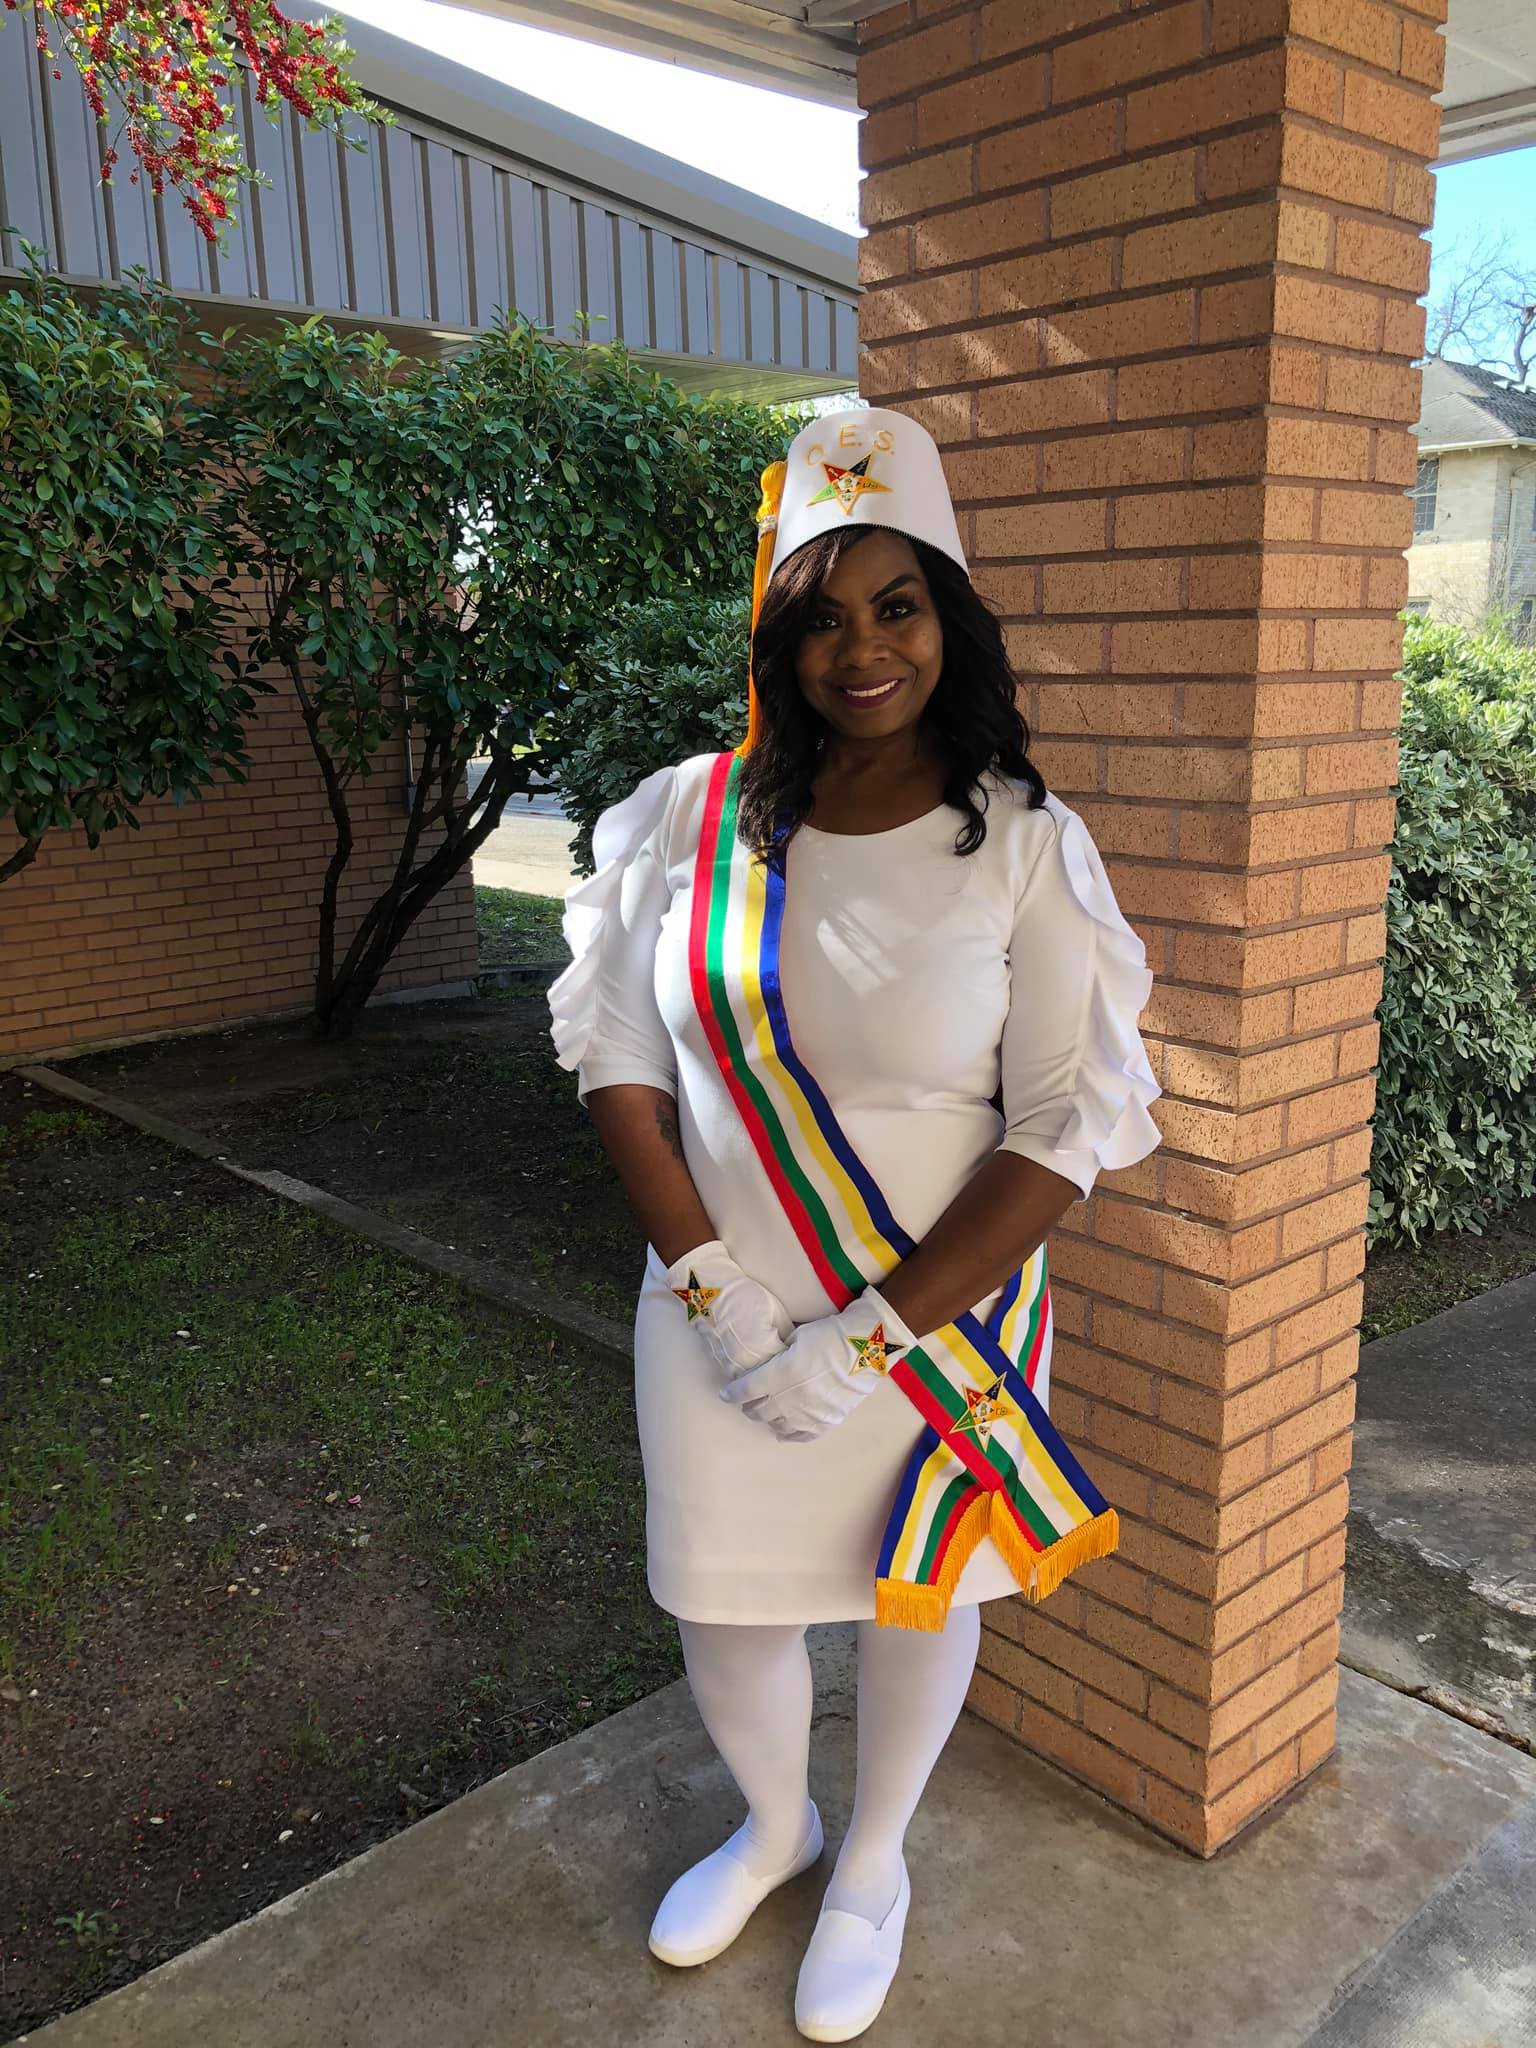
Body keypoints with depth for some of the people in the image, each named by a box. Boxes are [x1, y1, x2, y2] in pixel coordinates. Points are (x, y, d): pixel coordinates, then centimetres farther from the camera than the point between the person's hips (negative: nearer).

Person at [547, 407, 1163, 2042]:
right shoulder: (691, 816, -6)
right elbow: (614, 1046, -2)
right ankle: (773, 1823, 52)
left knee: (920, 1596, 20)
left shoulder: (1025, 844, -12)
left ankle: (875, 1861, 51)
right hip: (719, 1324, 2)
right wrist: (708, 1279, -12)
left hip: (942, 1324, -1)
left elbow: (1075, 1124, -13)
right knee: (723, 1613, 17)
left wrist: (874, 1336, -18)